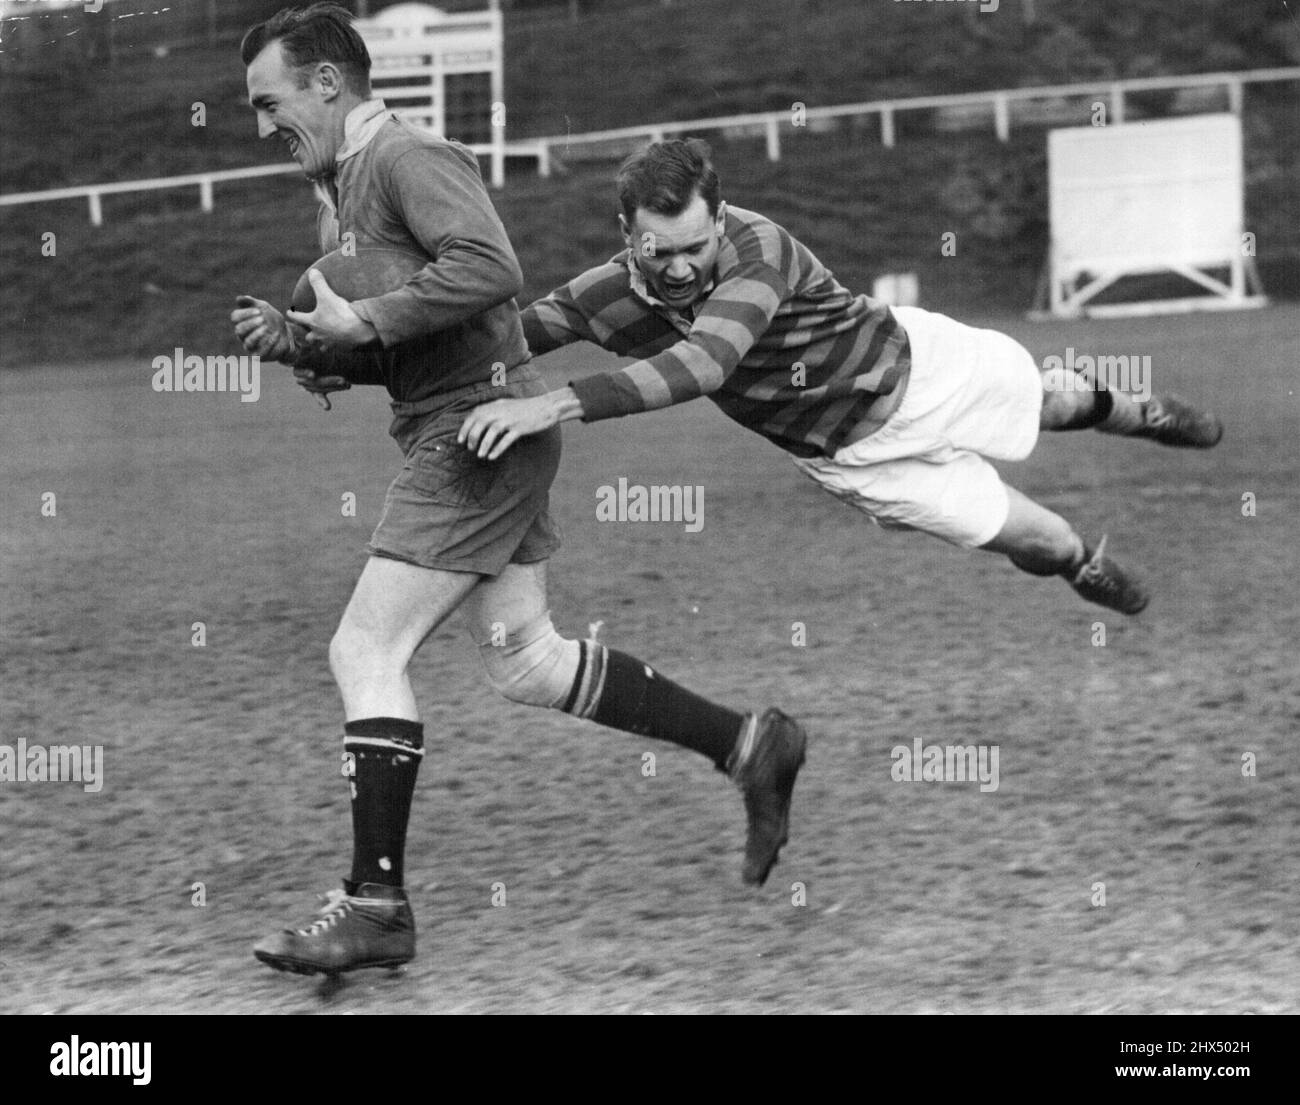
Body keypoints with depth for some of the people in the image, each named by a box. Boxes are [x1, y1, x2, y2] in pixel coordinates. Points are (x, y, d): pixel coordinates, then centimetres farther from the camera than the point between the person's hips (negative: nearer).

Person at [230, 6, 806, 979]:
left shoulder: (407, 158, -11)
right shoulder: (340, 191, 19)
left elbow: (489, 268, -28)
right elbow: (378, 355, 23)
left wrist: (363, 321, -22)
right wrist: (297, 342, 4)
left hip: (480, 427, -10)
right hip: (464, 438, 10)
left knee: (366, 651, -10)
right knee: (528, 661, 12)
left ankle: (376, 906, -7)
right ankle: (749, 746, 19)